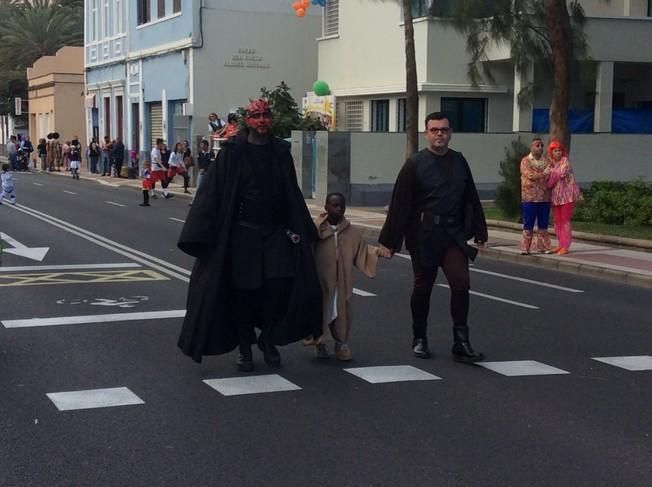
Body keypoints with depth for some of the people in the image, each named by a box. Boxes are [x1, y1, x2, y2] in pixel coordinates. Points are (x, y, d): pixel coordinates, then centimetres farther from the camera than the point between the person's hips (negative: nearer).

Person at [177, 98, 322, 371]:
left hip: (275, 231, 2)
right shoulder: (232, 153, -4)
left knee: (281, 283, -9)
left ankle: (268, 338, 15)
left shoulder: (281, 153, 6)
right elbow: (213, 192, -7)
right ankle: (245, 347, 19)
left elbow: (292, 194, 9)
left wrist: (296, 229, 1)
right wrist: (201, 233, -14)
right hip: (242, 233, -2)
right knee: (244, 291, 2)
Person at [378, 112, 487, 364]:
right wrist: (388, 241, -9)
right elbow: (399, 204, -7)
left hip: (453, 235, 2)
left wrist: (479, 231, 11)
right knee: (422, 288, 8)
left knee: (461, 283, -10)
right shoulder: (415, 164, -5)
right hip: (423, 236, -2)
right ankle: (419, 339, 25)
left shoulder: (459, 161, 6)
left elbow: (471, 198, 12)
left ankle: (461, 343, -5)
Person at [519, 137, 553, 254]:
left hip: (545, 198, 4)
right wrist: (544, 174, -9)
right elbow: (531, 175, -14)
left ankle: (543, 247, 15)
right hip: (530, 197, -4)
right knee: (528, 225, -3)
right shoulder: (525, 161, 0)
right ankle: (525, 248, 0)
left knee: (543, 225, 9)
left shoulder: (546, 161, 12)